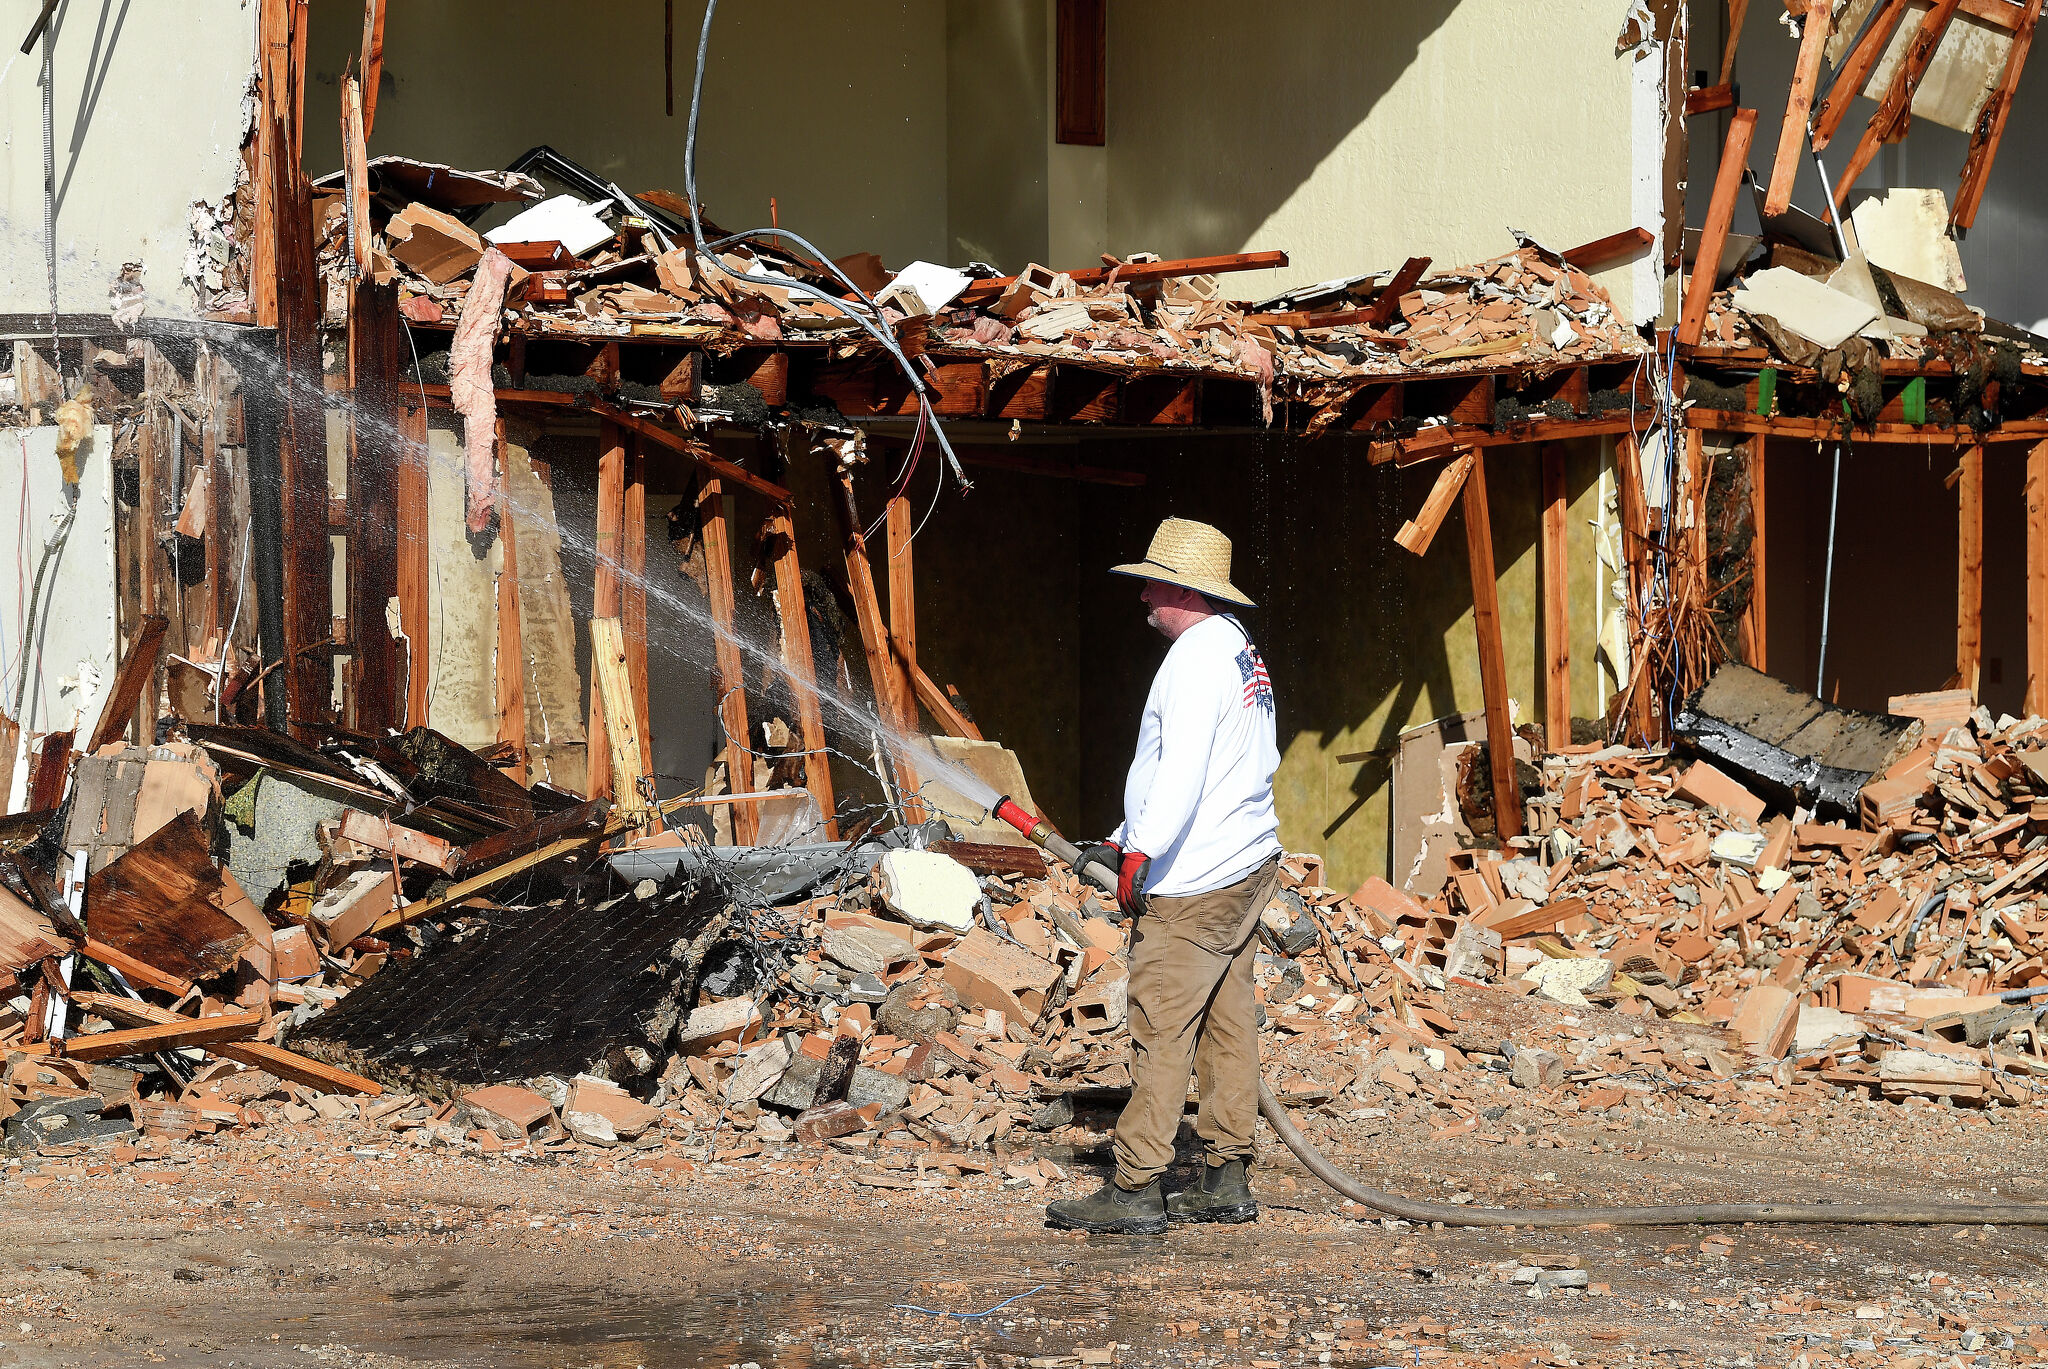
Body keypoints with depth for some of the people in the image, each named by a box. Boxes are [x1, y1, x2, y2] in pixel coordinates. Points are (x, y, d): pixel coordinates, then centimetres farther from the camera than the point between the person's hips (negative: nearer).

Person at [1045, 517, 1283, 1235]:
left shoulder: (1196, 657, -14)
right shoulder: (1240, 648, 17)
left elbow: (1181, 771, -26)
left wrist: (1140, 854, -28)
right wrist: (1121, 840, 23)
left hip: (1193, 882, -10)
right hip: (1249, 865, 10)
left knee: (1161, 1032, -9)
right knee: (1226, 1024, 11)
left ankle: (1134, 1190, -9)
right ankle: (1226, 1181, 13)